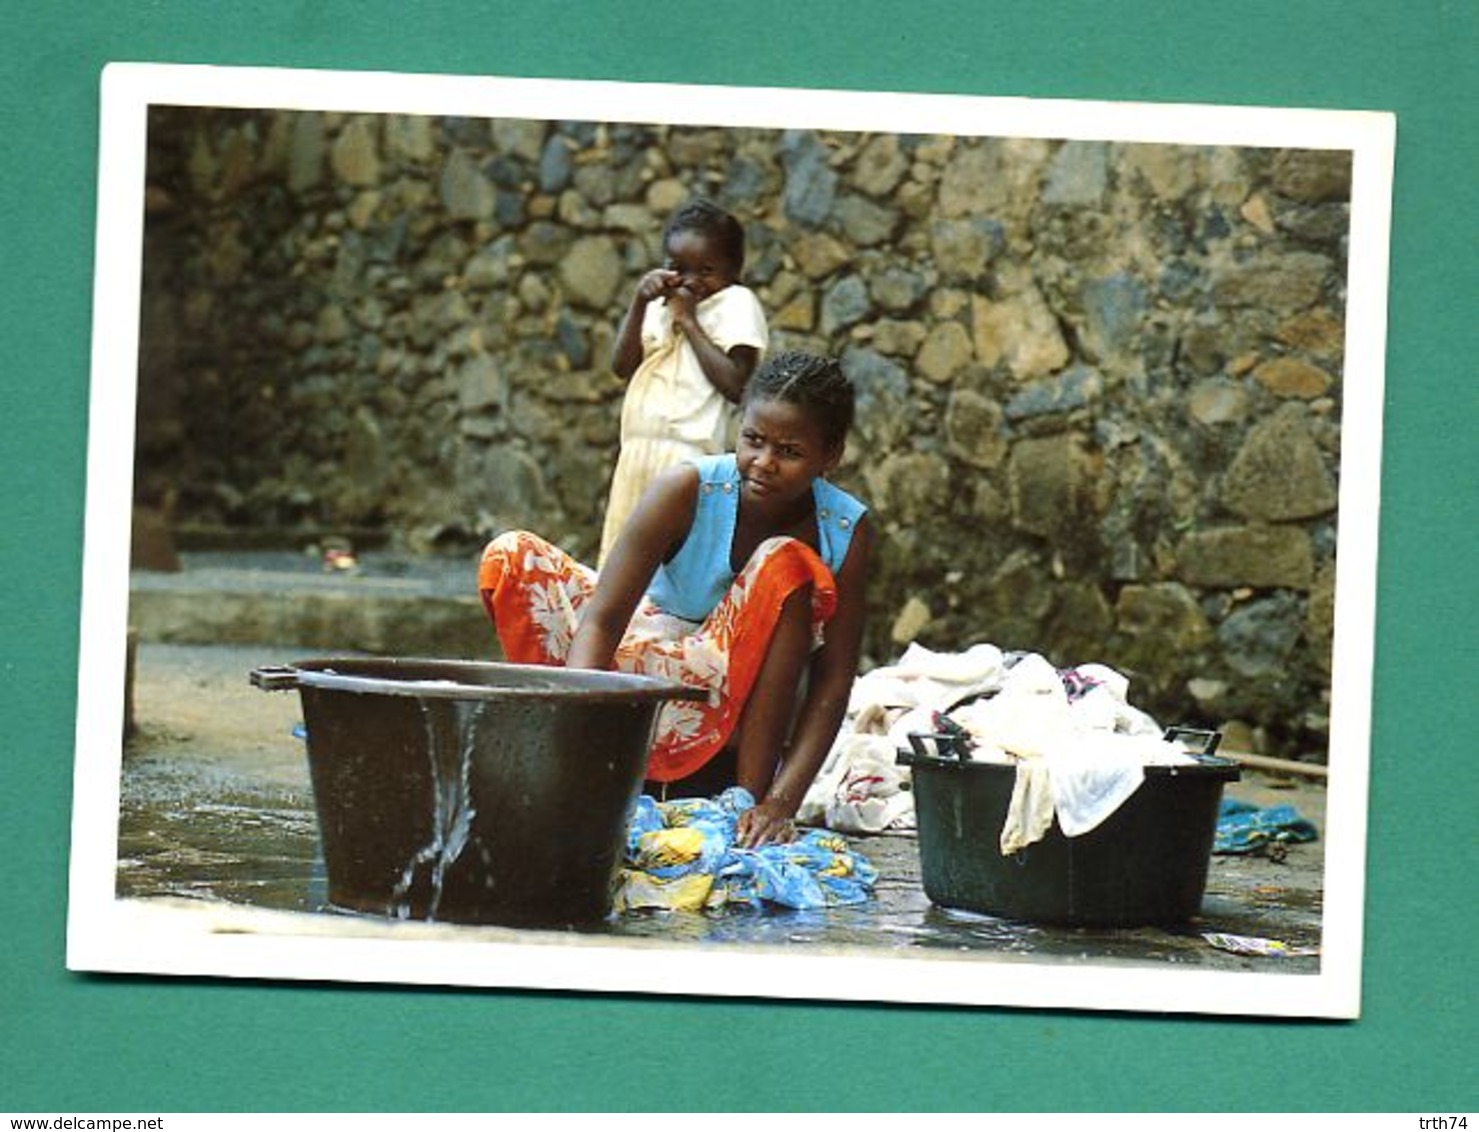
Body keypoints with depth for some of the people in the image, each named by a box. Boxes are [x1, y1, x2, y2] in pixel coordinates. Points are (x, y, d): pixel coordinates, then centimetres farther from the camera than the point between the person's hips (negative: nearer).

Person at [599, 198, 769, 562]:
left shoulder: (737, 304, -3)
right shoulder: (660, 303, 15)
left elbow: (737, 386, -15)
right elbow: (622, 366, 7)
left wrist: (689, 321, -11)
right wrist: (639, 302, -4)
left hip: (688, 458, -7)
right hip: (638, 450, 7)